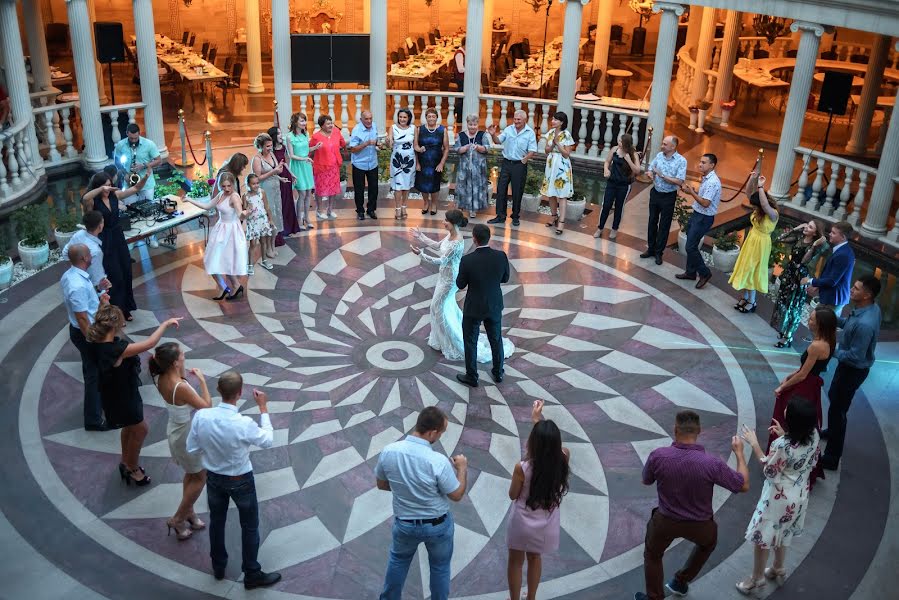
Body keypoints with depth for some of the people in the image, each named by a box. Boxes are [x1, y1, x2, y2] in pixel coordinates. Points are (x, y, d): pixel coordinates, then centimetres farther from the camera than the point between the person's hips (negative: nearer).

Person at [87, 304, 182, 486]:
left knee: (130, 427, 30)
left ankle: (127, 462, 52)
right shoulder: (116, 350, -40)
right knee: (141, 429, 16)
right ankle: (132, 467, 37)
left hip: (121, 392, 9)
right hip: (122, 398, -9)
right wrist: (166, 324, -27)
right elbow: (149, 343, -36)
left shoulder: (100, 341, -14)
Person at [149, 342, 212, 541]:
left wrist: (183, 375, -4)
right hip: (188, 436, -8)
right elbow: (207, 407, -25)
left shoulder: (161, 379, -11)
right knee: (200, 478, 14)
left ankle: (188, 512, 42)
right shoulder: (181, 387, -36)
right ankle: (178, 519, 23)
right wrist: (202, 380, -20)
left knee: (191, 475, 26)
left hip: (175, 431, 8)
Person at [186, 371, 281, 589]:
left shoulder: (201, 416, -23)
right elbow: (268, 440, -13)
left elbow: (192, 449, -8)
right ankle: (252, 575, 33)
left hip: (214, 477, 4)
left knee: (216, 521, 27)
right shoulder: (244, 424, -34)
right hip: (240, 481, -4)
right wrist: (263, 408, -8)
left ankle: (218, 567, 47)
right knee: (250, 526, 18)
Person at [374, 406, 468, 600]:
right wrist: (462, 468, -1)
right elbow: (457, 495, -15)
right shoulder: (439, 462, -31)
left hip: (404, 523, 3)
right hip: (438, 525, -3)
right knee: (440, 566, 24)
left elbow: (381, 484, -2)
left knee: (398, 560, 30)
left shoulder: (388, 452, -20)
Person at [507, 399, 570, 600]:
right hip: (546, 524, 4)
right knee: (535, 558, 30)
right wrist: (537, 420, 6)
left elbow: (513, 495, -11)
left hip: (522, 523, -3)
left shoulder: (522, 468, -30)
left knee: (515, 562, 23)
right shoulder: (563, 459, -20)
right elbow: (552, 443, 3)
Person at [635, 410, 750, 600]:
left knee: (652, 556, 29)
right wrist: (739, 452, 1)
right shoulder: (712, 463, -29)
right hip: (700, 524, 0)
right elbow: (744, 486, -12)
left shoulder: (658, 455, -25)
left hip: (665, 521, 0)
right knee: (708, 543, 37)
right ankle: (680, 582, 46)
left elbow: (646, 481, -3)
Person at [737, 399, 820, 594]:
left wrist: (754, 443, -16)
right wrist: (784, 435, 3)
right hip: (799, 496, 7)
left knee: (761, 538, 15)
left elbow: (769, 471, -19)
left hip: (779, 498, -7)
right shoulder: (813, 435, -14)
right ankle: (778, 570, 49)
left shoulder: (782, 445, -35)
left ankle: (756, 578, 33)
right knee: (781, 534, 30)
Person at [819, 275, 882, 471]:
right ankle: (832, 431, 55)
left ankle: (832, 458, 17)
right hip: (849, 366, 10)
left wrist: (833, 351, -16)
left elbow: (855, 356, -30)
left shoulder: (865, 324, -37)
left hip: (853, 370, -10)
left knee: (837, 408, 3)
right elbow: (850, 325, 10)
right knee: (834, 397, 30)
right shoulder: (871, 308, -7)